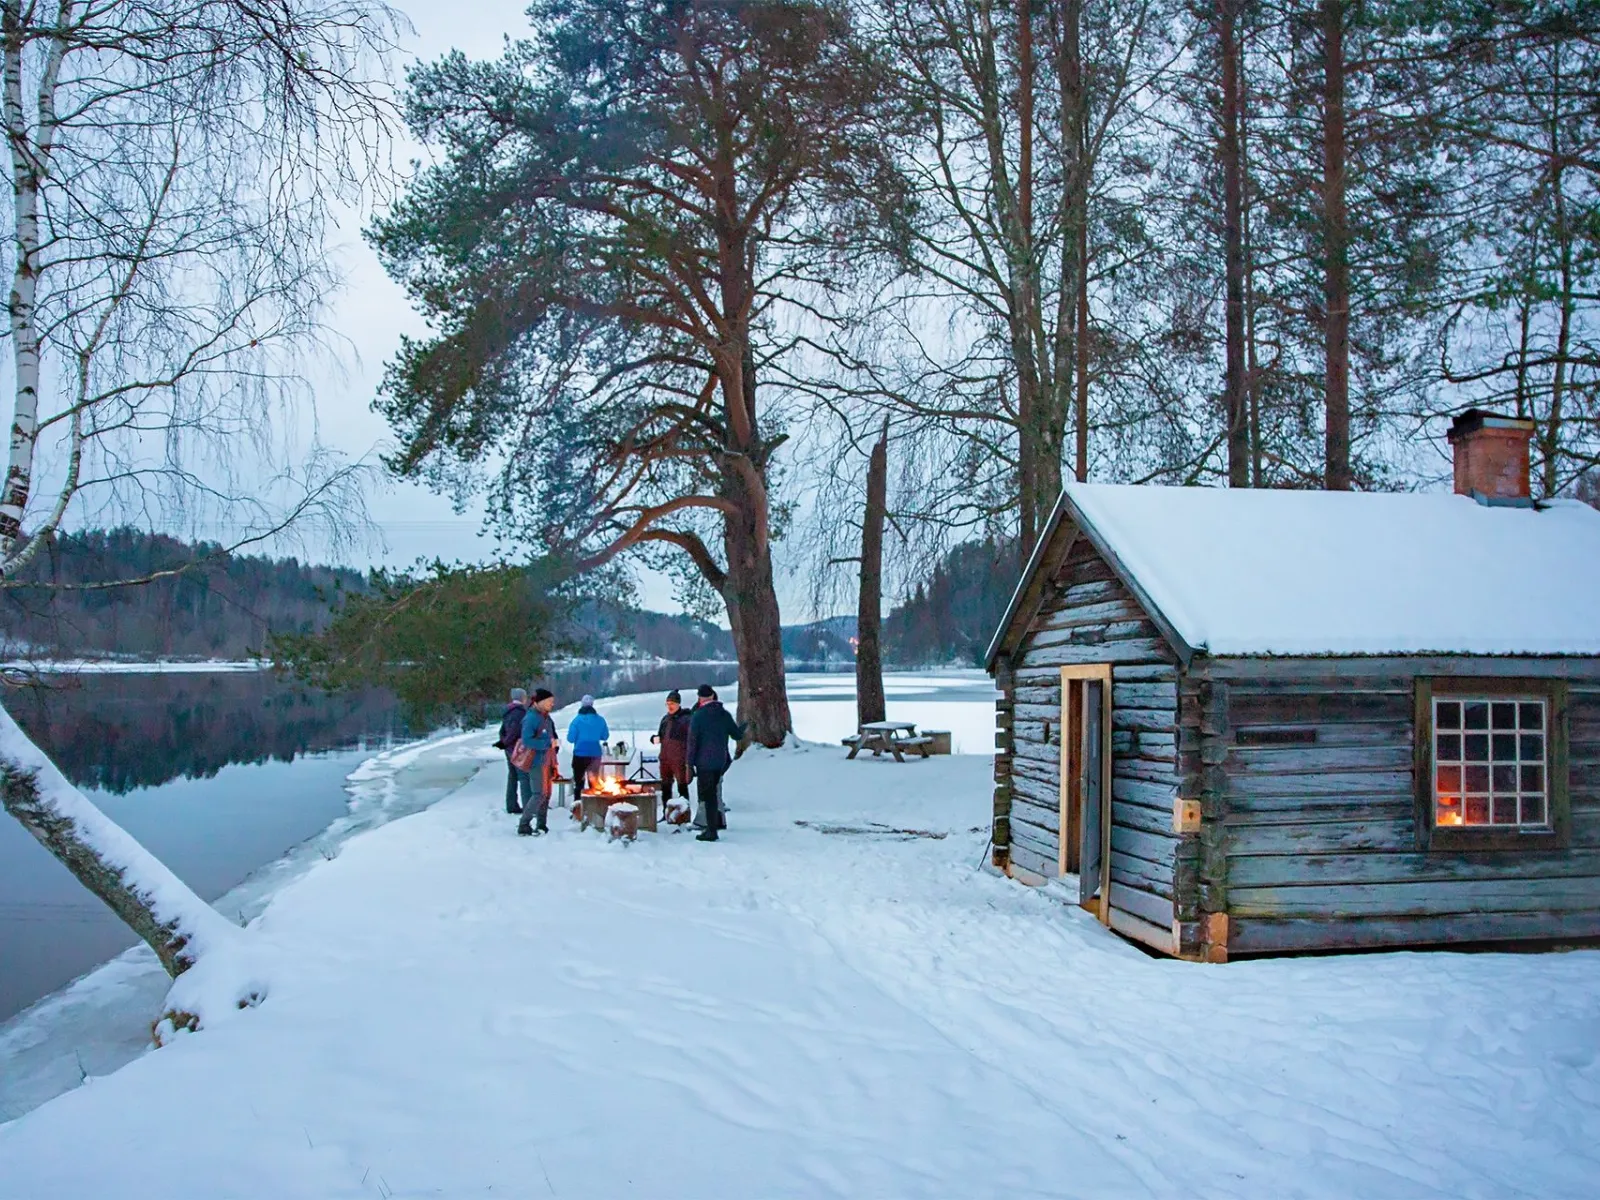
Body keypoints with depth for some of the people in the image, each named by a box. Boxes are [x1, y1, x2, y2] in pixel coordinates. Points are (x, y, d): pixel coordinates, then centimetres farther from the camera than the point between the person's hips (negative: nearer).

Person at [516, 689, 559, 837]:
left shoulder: (546, 718, 12)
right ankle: (523, 826, -3)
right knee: (540, 794, -10)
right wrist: (549, 743, -23)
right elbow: (527, 740, -23)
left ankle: (541, 825, 19)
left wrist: (555, 744, 5)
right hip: (537, 762, -9)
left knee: (546, 794, 11)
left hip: (547, 761, 9)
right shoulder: (531, 718, -15)